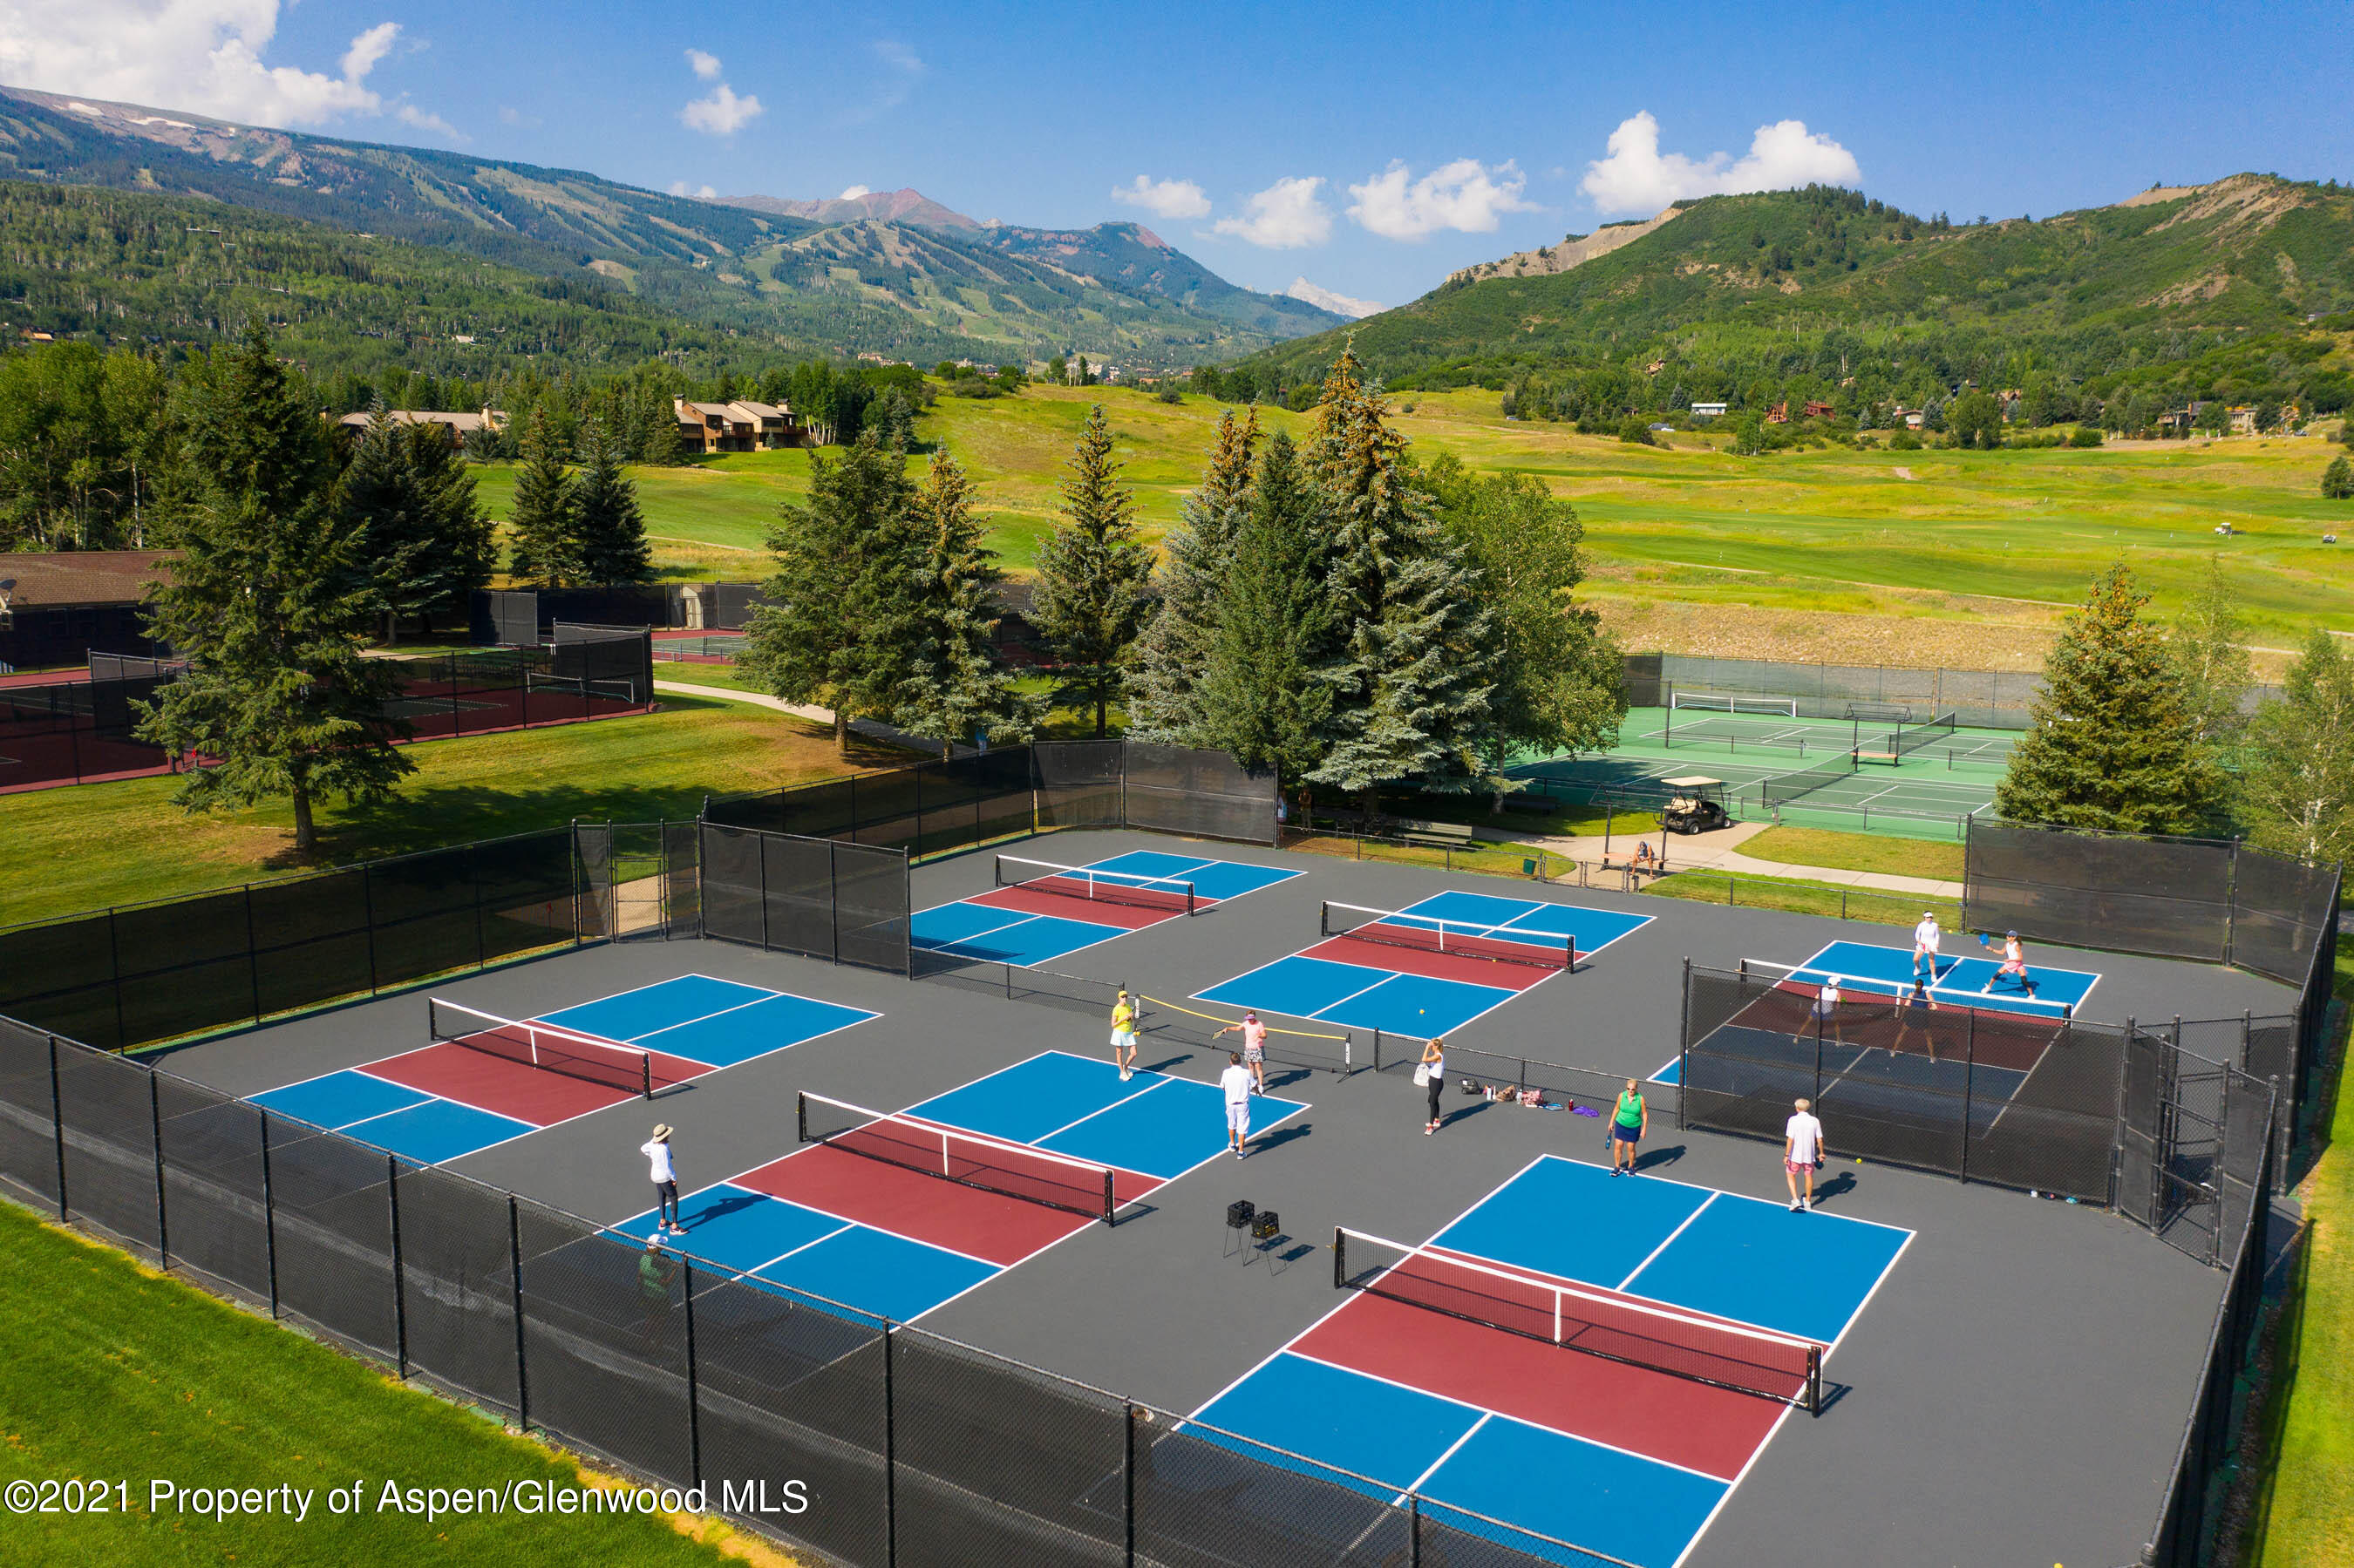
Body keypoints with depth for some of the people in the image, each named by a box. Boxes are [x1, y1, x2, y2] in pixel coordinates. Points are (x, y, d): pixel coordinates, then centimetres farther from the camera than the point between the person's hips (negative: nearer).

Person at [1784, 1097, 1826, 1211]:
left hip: (1795, 1155, -3)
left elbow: (1790, 1139, -17)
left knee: (1790, 1175, 16)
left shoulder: (1793, 1120, -14)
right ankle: (1808, 1202, 34)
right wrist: (1821, 1153, 12)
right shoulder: (1815, 1121, -5)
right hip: (1810, 1155, 3)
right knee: (1809, 1176, 22)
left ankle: (1795, 1200, 2)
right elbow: (1819, 1139, -2)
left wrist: (1786, 1155, -13)